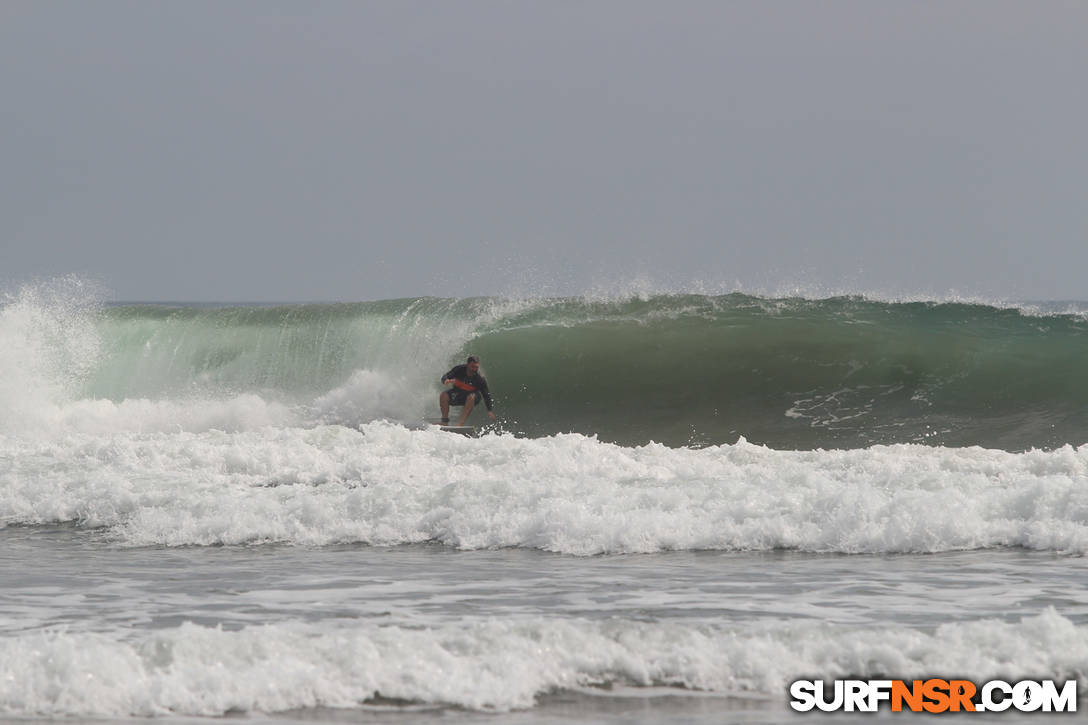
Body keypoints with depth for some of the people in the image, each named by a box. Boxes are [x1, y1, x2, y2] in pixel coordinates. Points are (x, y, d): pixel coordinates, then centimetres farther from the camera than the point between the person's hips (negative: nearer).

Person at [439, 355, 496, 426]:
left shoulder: (480, 379, -21)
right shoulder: (459, 369, -18)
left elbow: (486, 395, -14)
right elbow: (445, 377, -14)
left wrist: (489, 411, -19)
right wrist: (446, 381, -40)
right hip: (457, 393, 2)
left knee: (471, 397, -37)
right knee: (444, 395, -26)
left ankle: (461, 423, -40)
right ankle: (445, 422, -21)